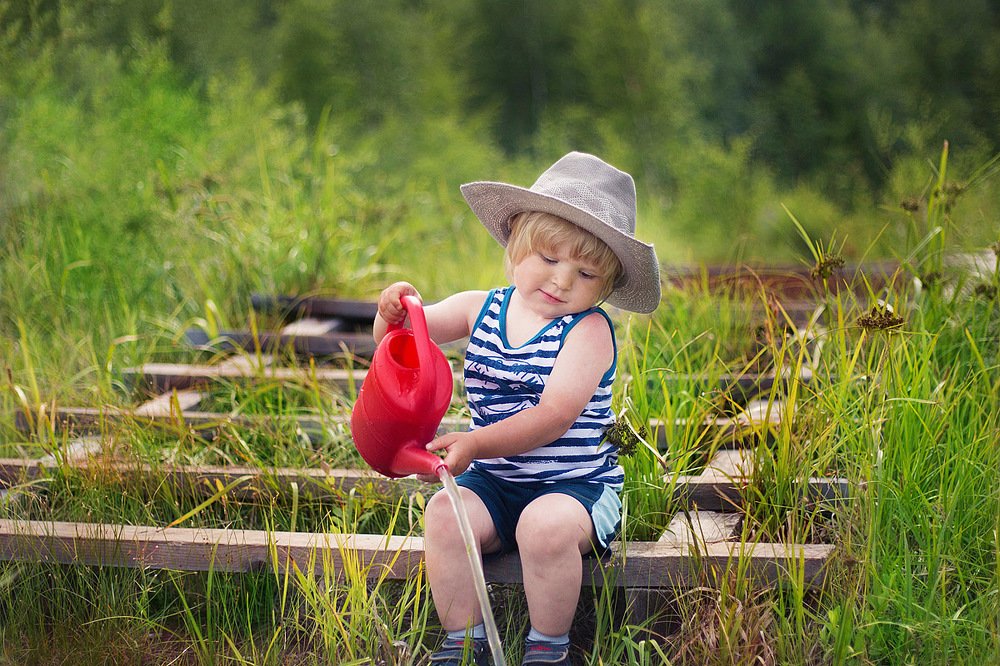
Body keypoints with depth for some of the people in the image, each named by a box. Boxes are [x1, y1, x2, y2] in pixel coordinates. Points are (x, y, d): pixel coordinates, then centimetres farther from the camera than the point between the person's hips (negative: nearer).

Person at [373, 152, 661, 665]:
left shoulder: (589, 330, -10)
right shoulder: (481, 309, 5)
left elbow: (553, 416, -22)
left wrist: (476, 443, -34)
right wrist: (395, 313, -18)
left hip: (573, 483, -4)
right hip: (493, 483, 4)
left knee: (545, 525, -34)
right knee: (444, 514, -23)